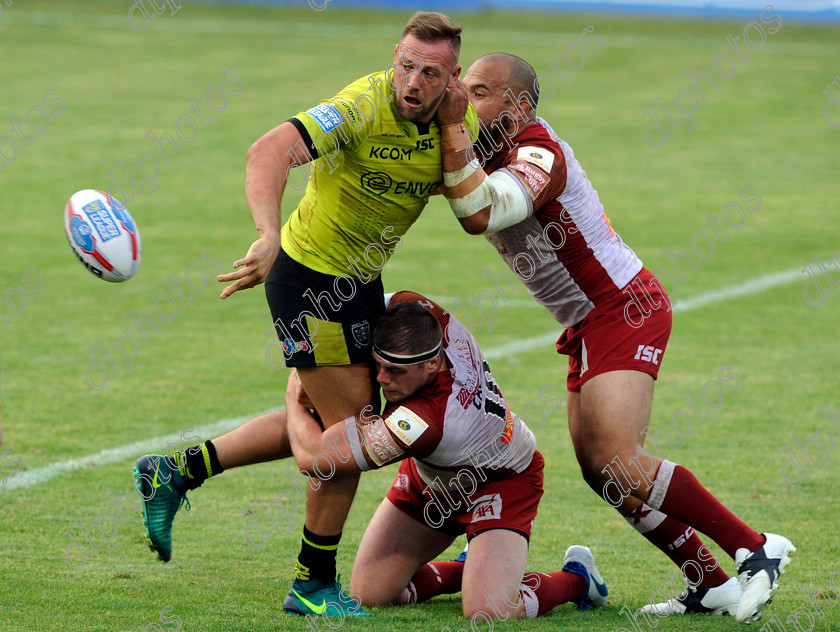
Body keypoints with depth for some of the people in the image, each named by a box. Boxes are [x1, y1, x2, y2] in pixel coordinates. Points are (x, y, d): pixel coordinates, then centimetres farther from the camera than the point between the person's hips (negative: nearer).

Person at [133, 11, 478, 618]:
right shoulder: (365, 106, -27)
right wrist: (270, 238, -54)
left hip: (359, 282, 8)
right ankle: (314, 585, 6)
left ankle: (178, 471, 27)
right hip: (309, 278, -8)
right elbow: (270, 152, -41)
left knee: (320, 422, 18)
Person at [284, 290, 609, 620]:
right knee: (369, 593, -3)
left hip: (500, 484, -8)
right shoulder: (416, 311, -28)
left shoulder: (424, 421, -45)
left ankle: (576, 578, 7)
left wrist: (294, 401, -21)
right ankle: (469, 569, 27)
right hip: (430, 476, 8)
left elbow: (313, 457, -41)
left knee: (490, 610, -27)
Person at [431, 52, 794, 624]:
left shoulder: (538, 153, -21)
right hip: (589, 323, 10)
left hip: (626, 311, -10)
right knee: (599, 469, 4)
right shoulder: (491, 149, 9)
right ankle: (711, 586, 8)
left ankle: (757, 551, -12)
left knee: (618, 464, -20)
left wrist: (453, 128, -35)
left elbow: (480, 214, -36)